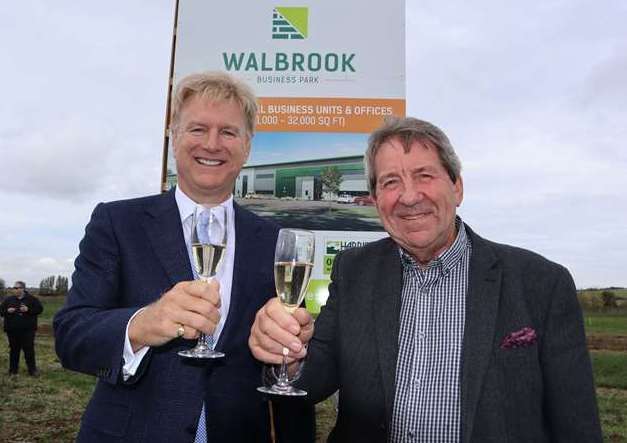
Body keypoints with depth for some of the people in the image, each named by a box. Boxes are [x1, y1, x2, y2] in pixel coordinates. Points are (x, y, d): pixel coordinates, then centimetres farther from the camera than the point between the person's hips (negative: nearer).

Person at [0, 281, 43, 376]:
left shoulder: (31, 299, 1)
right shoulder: (8, 299, 8)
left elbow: (39, 309, -2)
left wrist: (28, 309, -16)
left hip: (28, 330, -2)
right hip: (12, 330, 3)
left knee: (29, 350, 0)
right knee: (14, 350, 9)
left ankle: (32, 369, 8)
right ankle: (13, 370, 20)